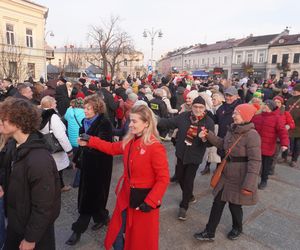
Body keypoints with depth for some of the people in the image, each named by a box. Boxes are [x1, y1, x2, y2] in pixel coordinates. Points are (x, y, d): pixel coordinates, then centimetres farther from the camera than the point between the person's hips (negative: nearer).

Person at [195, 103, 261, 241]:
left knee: (234, 204, 14)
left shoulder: (252, 135, -23)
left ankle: (237, 228, 46)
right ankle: (209, 233, 26)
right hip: (226, 173, 7)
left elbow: (255, 161, -23)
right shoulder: (232, 129, 0)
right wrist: (208, 135, 1)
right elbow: (223, 144, 13)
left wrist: (248, 184, -25)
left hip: (240, 178, -7)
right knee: (217, 202, 12)